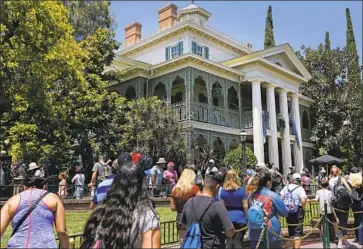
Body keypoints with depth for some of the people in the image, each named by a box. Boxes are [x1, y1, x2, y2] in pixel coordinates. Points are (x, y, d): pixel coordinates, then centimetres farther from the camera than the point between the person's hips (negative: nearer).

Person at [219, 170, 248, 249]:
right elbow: (245, 206, -8)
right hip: (240, 218, -2)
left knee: (229, 243, 9)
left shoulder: (223, 190, 0)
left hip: (228, 218, 2)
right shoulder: (241, 190, -7)